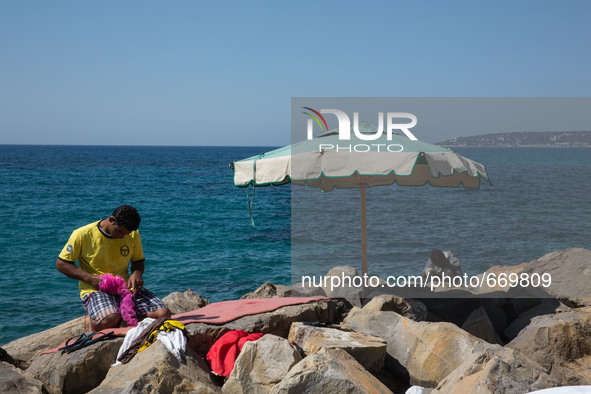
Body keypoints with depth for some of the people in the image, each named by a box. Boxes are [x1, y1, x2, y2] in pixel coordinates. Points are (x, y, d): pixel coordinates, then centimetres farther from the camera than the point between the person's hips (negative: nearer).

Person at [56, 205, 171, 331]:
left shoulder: (133, 234, 5)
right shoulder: (83, 235, -8)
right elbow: (61, 264, -2)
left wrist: (137, 273, -5)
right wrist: (91, 278, -15)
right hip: (95, 290, -4)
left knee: (163, 314, -18)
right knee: (110, 319, -38)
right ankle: (95, 320, -2)